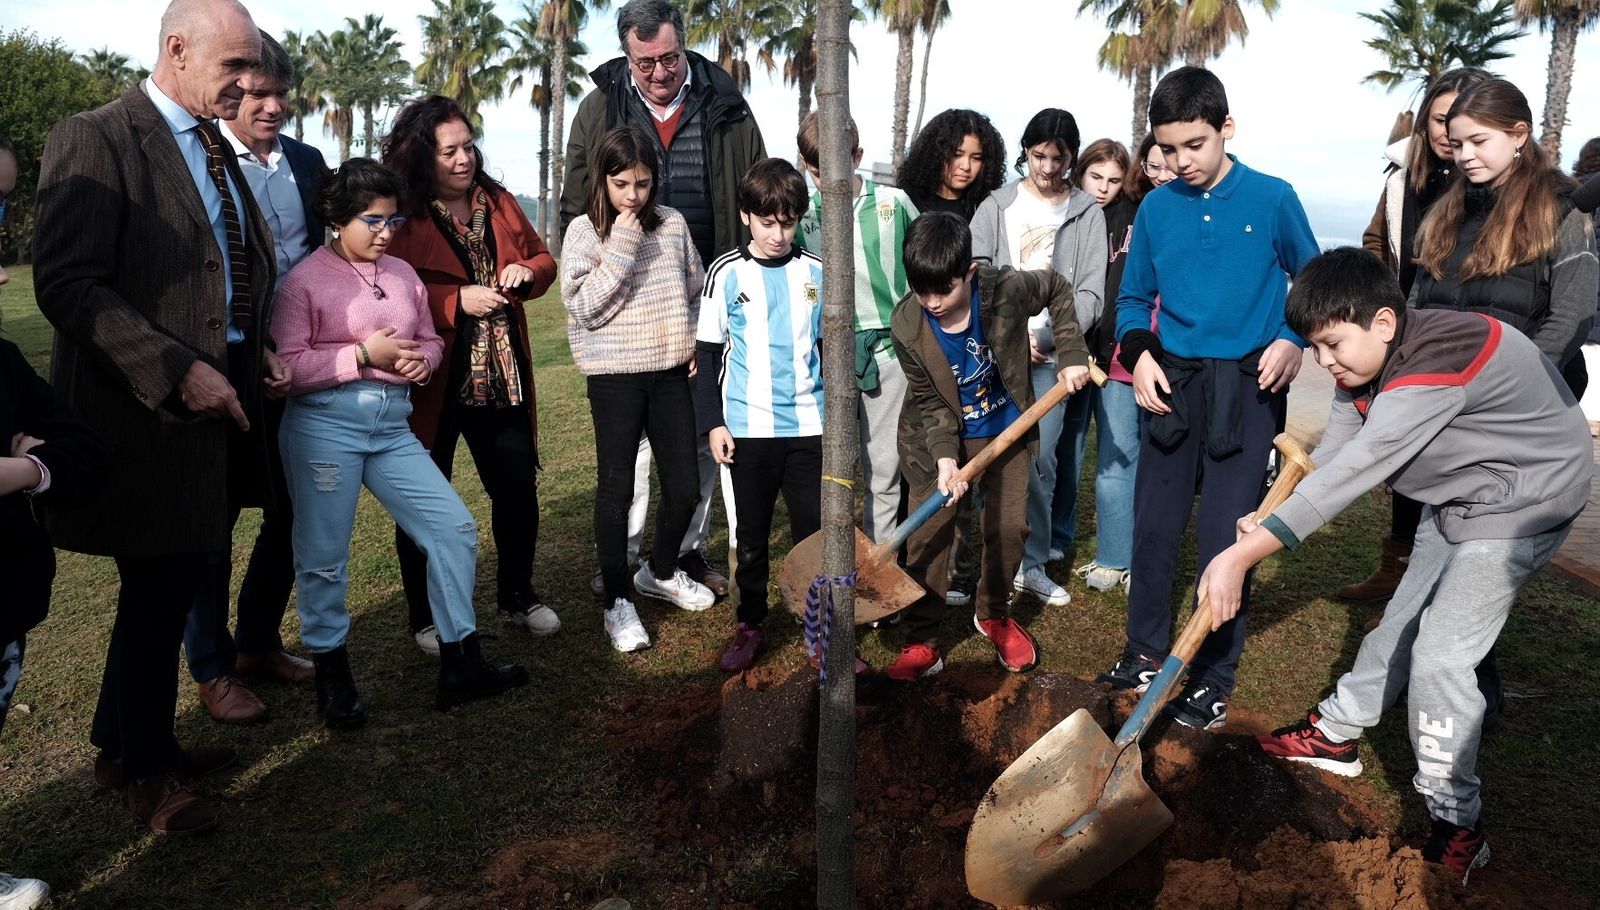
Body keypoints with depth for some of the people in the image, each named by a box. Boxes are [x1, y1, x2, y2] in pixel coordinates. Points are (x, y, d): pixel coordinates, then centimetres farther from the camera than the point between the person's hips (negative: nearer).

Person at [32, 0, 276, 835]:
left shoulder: (216, 149, 13)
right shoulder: (95, 141, -12)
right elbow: (65, 285, -18)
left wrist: (253, 351, 5)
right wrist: (177, 371, -22)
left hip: (221, 398, 7)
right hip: (150, 411, -7)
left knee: (178, 583, 16)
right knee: (157, 593, 6)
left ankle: (132, 742, 36)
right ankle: (143, 766, 28)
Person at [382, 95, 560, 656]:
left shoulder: (498, 203, 9)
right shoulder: (401, 217, -8)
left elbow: (543, 260, 17)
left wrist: (525, 272, -5)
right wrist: (457, 301, -22)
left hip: (501, 379, 5)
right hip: (430, 382, -4)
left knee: (518, 490, 10)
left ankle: (516, 595, 31)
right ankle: (426, 617, 23)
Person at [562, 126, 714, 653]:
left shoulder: (672, 224, 6)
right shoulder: (584, 233, -3)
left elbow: (696, 290, 16)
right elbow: (585, 308, -13)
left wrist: (693, 341, 5)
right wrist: (621, 247, -15)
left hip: (670, 372, 4)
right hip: (615, 376, -3)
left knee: (684, 485, 7)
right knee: (616, 487, 0)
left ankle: (661, 572, 32)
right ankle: (617, 600, 13)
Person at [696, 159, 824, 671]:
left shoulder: (815, 274, 3)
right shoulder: (726, 274, -1)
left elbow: (829, 350, 11)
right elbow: (708, 354, 2)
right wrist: (712, 422, -3)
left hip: (809, 425, 1)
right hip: (748, 428, -1)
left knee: (816, 530, 2)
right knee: (752, 533, 10)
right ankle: (749, 626, 24)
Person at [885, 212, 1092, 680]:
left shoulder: (1006, 289, -25)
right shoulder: (907, 326, -24)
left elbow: (1058, 289, -3)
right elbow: (929, 401, -14)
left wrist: (1071, 354, -9)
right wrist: (945, 456, -27)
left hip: (1006, 430, 1)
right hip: (940, 436, -1)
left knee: (1010, 526, 6)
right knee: (927, 535, -5)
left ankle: (994, 615, 31)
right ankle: (920, 642, 5)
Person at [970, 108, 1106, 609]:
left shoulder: (1087, 214, 7)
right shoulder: (997, 207, 7)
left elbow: (1090, 292, 1)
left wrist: (1053, 338, -15)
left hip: (1052, 356, 0)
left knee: (1040, 459, -2)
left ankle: (1032, 565, 9)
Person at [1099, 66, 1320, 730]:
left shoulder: (1273, 198, -3)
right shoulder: (1156, 208, 5)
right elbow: (1133, 298, 13)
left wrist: (1293, 340, -9)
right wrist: (1139, 353, -4)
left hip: (1246, 386, -3)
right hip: (1171, 382, 3)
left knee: (1224, 537, -2)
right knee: (1153, 526, 9)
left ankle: (1214, 679, 12)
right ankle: (1146, 652, 26)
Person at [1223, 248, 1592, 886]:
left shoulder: (1433, 361, -35)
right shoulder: (1366, 368, -5)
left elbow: (1351, 473, -41)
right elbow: (1328, 461, -9)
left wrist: (1243, 554, -43)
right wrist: (1265, 525, -27)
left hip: (1525, 499, -9)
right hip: (1455, 499, 9)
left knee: (1440, 653, -13)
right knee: (1404, 618, 19)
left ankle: (1456, 821, 3)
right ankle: (1338, 732, 35)